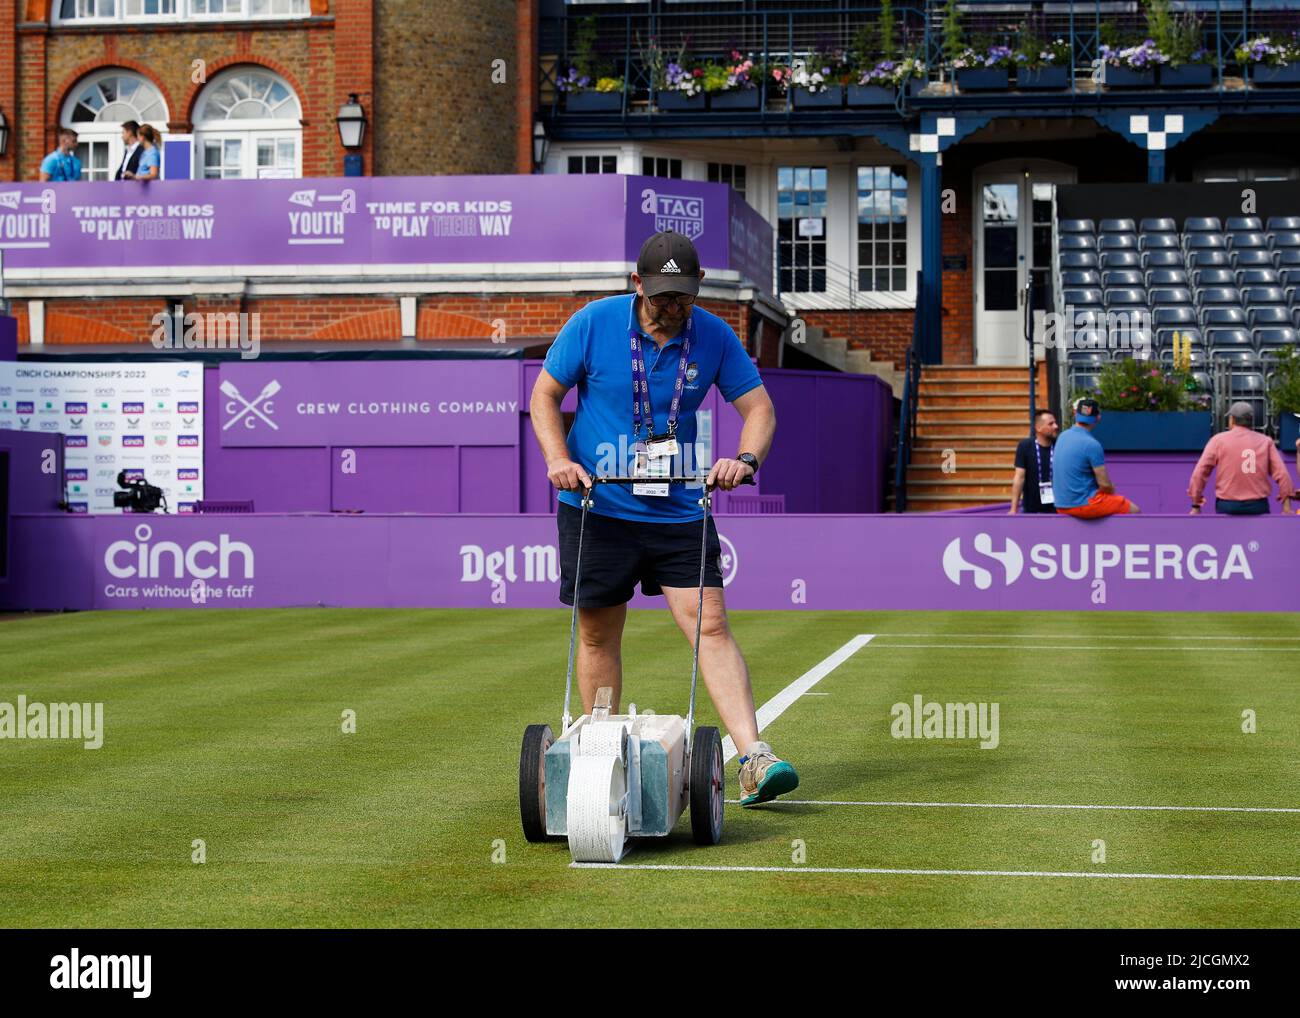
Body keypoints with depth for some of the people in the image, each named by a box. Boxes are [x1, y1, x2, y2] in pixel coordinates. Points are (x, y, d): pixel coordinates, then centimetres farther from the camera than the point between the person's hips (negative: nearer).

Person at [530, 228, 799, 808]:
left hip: (678, 511, 1)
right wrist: (558, 458, -15)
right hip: (597, 508, -1)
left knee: (710, 625, -9)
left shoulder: (714, 337, -2)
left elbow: (758, 406, 3)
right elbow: (544, 394, 1)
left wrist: (745, 458, -18)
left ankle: (754, 760, -15)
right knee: (597, 634, 6)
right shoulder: (593, 324, -7)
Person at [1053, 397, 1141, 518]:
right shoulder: (1092, 444, -18)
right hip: (1083, 505, -8)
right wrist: (1111, 490, 8)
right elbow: (1105, 484, -16)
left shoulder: (1062, 437, 5)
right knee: (1133, 510, 7)